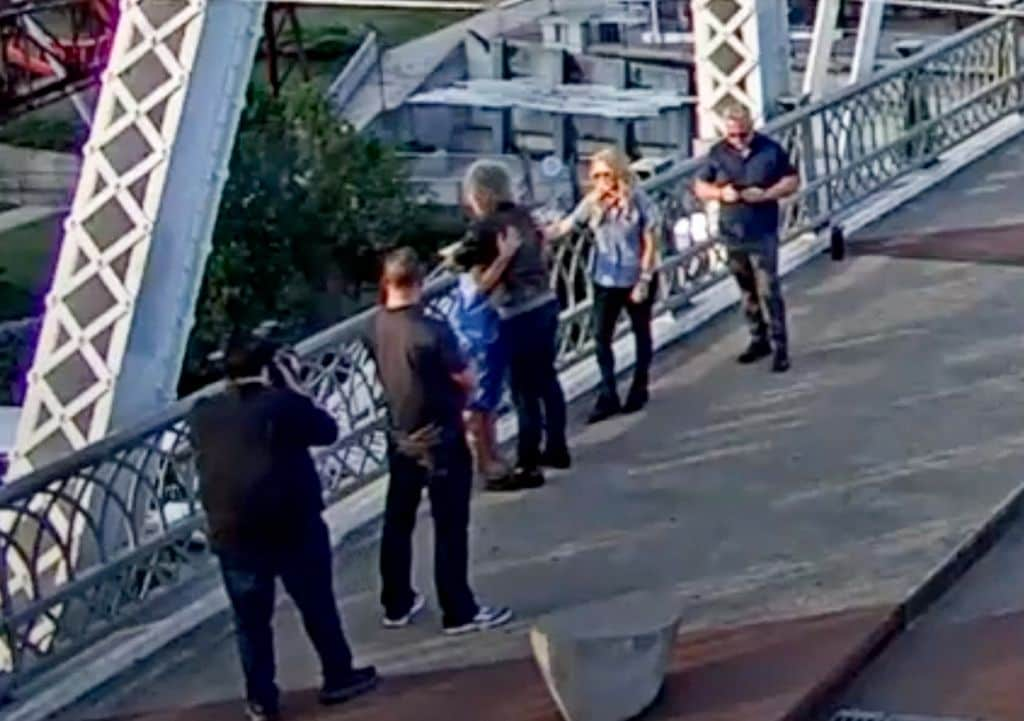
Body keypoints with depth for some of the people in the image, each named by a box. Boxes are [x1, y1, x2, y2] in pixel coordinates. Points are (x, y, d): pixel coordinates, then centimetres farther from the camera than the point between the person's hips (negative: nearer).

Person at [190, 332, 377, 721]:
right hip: (293, 526, -3)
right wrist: (294, 389, 8)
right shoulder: (282, 404, -8)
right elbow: (327, 430, 3)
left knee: (251, 620, 12)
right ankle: (339, 677, 26)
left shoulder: (204, 414, 3)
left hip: (231, 533, 3)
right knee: (318, 606, 14)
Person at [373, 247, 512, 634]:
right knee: (450, 527, 3)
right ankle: (459, 612, 11)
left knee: (397, 521, 16)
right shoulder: (432, 331, -25)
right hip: (441, 439, -7)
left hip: (400, 437, 7)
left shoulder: (378, 326, -5)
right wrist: (451, 394, 6)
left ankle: (397, 605, 27)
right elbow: (466, 381, -13)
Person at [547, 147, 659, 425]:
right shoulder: (592, 203, -4)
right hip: (605, 280, 3)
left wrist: (644, 280, -16)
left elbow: (650, 243, -13)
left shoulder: (638, 200, -15)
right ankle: (607, 396, 8)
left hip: (636, 279, -3)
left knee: (641, 334, 15)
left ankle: (639, 389, 30)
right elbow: (565, 226, -6)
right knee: (602, 336, 0)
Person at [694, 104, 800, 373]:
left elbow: (792, 181, -1)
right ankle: (759, 340, 27)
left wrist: (765, 195, -18)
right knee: (747, 291, 14)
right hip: (731, 234, 3)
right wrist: (720, 193, -15)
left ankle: (780, 347, 0)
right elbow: (700, 187, 6)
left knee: (769, 291, -6)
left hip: (763, 234, -3)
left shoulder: (770, 150, -6)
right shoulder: (718, 153, 0)